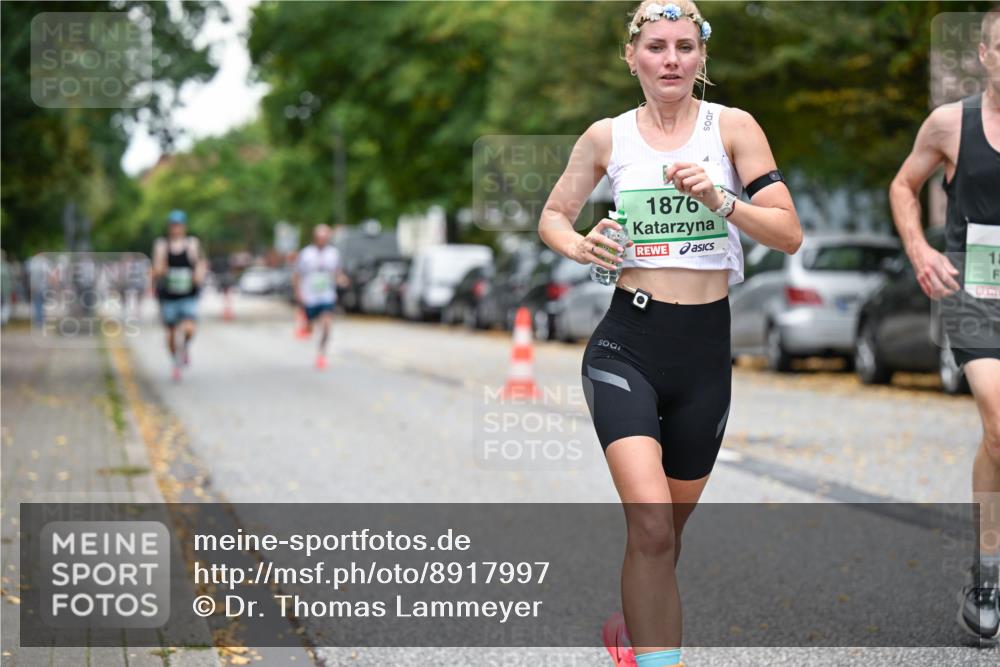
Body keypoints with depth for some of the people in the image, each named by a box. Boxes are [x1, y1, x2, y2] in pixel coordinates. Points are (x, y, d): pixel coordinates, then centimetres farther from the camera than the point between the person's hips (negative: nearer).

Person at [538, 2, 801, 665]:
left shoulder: (733, 127, 0)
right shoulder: (607, 136, 4)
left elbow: (791, 234, -5)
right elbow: (553, 216, 15)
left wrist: (720, 201, -22)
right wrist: (580, 247, -7)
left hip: (705, 350, 1)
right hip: (627, 344, -1)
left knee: (667, 527, 17)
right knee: (652, 527, -20)